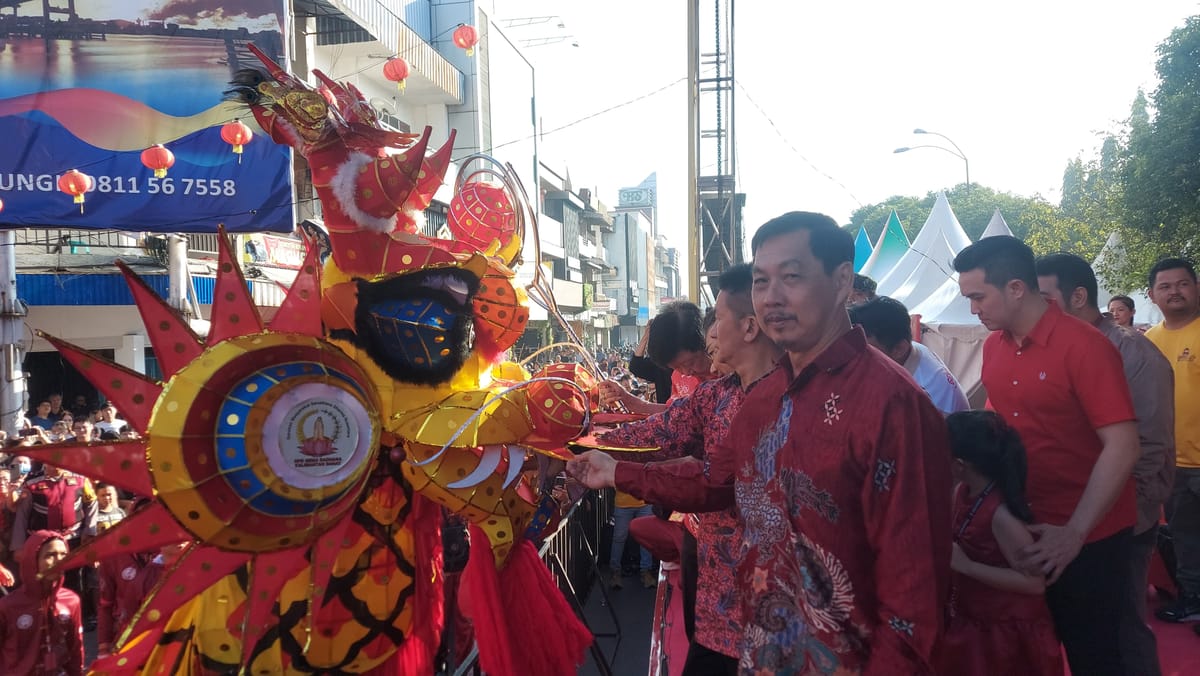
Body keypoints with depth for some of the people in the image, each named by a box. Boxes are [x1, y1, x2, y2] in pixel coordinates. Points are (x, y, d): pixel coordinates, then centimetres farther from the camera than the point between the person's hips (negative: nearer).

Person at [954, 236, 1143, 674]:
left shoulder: (1084, 346, -18)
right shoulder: (993, 347, 2)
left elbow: (1123, 448, -22)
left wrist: (1074, 534, -26)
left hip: (1088, 537, -6)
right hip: (1025, 530, 6)